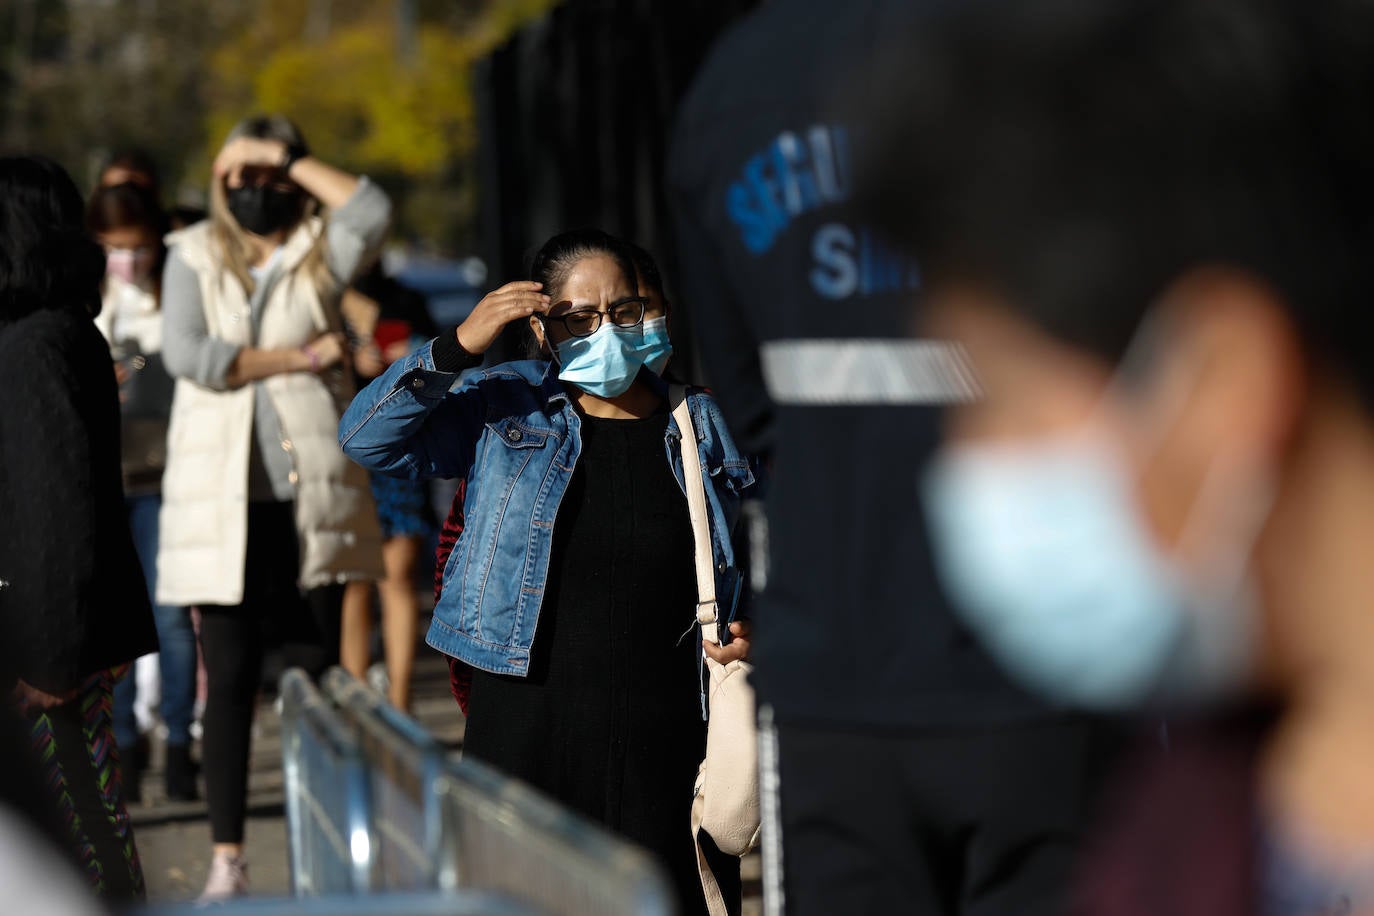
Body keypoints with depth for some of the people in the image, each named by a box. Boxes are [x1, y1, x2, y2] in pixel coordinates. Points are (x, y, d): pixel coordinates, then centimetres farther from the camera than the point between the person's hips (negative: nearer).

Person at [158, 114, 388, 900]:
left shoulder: (320, 253, 9)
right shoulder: (194, 256, 9)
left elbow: (373, 211, -12)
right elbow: (188, 355, -7)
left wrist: (291, 159, -6)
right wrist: (297, 358, -6)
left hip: (311, 494, 1)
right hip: (221, 501, -1)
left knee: (318, 672, 2)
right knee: (231, 677, -2)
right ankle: (228, 859, 0)